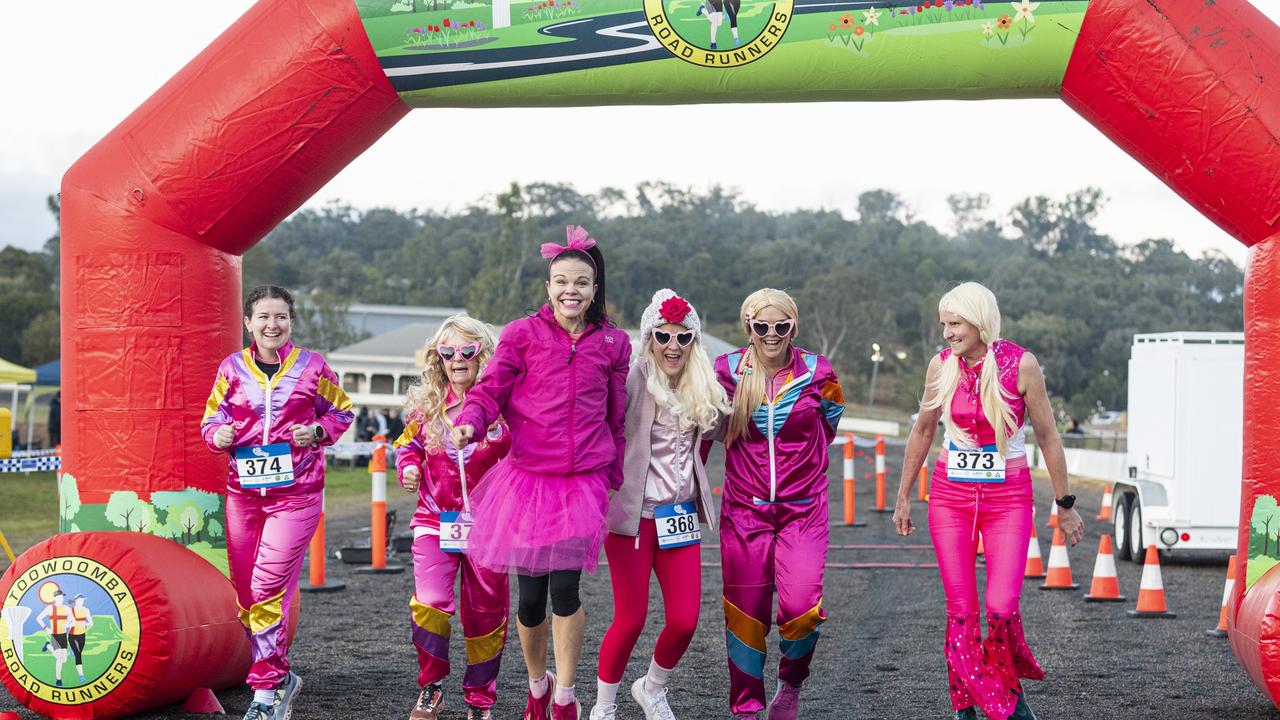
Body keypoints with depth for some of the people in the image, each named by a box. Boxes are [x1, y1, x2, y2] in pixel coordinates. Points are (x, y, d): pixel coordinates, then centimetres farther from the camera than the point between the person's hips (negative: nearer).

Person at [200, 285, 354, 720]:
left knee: (268, 587, -14)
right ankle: (282, 677, 25)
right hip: (244, 491, 4)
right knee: (245, 594, 6)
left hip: (296, 492, -3)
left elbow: (341, 412, 12)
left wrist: (317, 432, -7)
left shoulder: (312, 367, 0)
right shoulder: (232, 368, 5)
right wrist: (219, 435, -12)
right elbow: (211, 420, 11)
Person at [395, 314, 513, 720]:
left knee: (486, 612, 8)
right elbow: (408, 443, 17)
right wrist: (408, 467, -3)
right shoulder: (426, 404, 2)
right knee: (429, 604, -16)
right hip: (436, 522, 1)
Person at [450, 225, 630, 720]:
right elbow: (491, 389, -3)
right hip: (529, 476, 0)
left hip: (584, 479, 0)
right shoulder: (523, 334, 1)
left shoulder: (612, 344, 7)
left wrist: (614, 479, 17)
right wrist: (468, 423, -24)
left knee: (565, 586, -12)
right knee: (531, 595, 4)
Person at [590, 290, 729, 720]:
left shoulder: (702, 388, 8)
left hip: (681, 517, 5)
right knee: (630, 620, -3)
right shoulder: (634, 379, -10)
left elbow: (716, 423, 28)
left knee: (685, 620, 2)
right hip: (632, 515, -5)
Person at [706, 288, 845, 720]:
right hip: (745, 508, 1)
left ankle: (791, 683, 15)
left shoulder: (817, 372, -3)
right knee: (745, 612, 3)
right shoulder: (728, 370, -3)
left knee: (801, 606, -14)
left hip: (802, 509, -1)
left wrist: (795, 457, 9)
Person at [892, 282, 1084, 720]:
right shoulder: (941, 365, -1)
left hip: (1008, 498, -2)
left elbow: (1048, 437, -2)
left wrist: (1065, 505, 3)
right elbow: (922, 432, 12)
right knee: (960, 611, 0)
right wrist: (903, 497, 16)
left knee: (1002, 609, -11)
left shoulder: (1020, 365, -10)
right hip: (950, 496, 2)